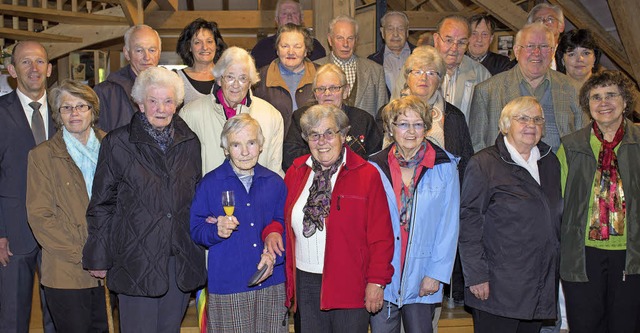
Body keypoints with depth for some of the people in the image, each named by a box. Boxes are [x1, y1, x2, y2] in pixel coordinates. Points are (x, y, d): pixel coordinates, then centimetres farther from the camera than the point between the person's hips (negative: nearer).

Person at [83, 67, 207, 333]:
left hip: (182, 259, 4)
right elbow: (101, 205, -1)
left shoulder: (189, 142, 7)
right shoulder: (117, 143, -4)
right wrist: (99, 258, -1)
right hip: (136, 258, -3)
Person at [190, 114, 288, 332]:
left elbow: (285, 226, 9)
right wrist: (216, 230, -22)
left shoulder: (274, 183, 6)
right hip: (227, 286, -2)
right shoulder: (209, 184, -1)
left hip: (271, 283, 3)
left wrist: (274, 256, -8)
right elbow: (195, 231, -2)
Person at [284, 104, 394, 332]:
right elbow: (282, 220, 15)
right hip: (306, 282, 4)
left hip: (350, 285, -4)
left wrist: (376, 281, -10)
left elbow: (381, 236, -8)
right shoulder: (295, 172, 6)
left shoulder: (367, 175, -7)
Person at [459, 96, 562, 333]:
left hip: (541, 285, 6)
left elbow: (557, 218, 19)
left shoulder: (550, 162, 13)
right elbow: (469, 223, -10)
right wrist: (476, 276, -13)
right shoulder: (484, 164, -6)